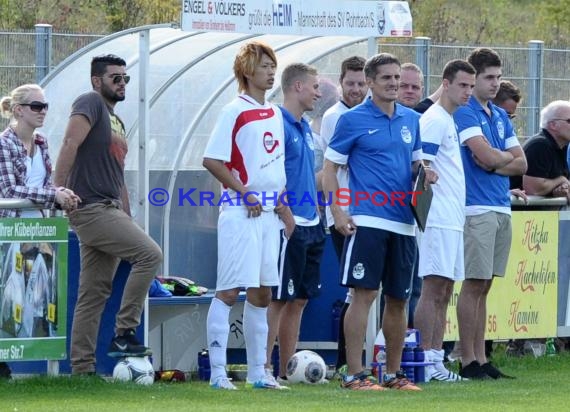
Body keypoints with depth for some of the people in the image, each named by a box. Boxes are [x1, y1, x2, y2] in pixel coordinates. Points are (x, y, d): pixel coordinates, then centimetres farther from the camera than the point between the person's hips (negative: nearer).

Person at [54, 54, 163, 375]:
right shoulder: (91, 104, -5)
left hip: (109, 210, 9)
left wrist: (129, 222, 23)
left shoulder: (116, 122, 24)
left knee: (95, 294, 7)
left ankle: (82, 369, 7)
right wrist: (59, 190, -28)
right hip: (91, 207, -9)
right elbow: (71, 143, -19)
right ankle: (123, 334, -16)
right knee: (150, 253, -19)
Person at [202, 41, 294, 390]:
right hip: (241, 214, -8)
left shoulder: (274, 113, 15)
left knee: (262, 293, 11)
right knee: (228, 291, -8)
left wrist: (282, 203, 12)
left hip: (269, 215, 8)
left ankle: (258, 371, 17)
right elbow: (212, 160, -14)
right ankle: (218, 372, -7)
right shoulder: (235, 112, -8)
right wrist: (246, 193, -14)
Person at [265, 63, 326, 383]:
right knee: (278, 299, -8)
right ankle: (264, 368, -7)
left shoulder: (306, 128, 18)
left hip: (311, 225, 9)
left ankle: (288, 370, 14)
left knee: (300, 300, 10)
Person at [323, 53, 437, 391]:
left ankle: (394, 373, 19)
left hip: (403, 222, 5)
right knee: (365, 294, -10)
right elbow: (330, 167, 0)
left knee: (399, 299, 9)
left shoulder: (411, 119, 13)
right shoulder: (353, 119, -2)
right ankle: (354, 374, -8)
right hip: (367, 220, -5)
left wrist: (425, 174, 1)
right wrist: (337, 212, -10)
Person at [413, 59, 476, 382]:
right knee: (433, 289, -10)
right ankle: (425, 360, -10)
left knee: (444, 293, 9)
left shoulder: (450, 122, 19)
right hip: (439, 220, -10)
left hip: (454, 220, 10)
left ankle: (436, 359, 11)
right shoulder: (434, 120, -10)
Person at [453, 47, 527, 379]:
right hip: (477, 209, -8)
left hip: (502, 208, 8)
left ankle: (481, 358, 10)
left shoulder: (501, 116, 18)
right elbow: (486, 155, -19)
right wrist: (507, 156, 2)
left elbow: (521, 164, 13)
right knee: (474, 284, -7)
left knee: (484, 286, 9)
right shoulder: (465, 113, -7)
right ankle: (468, 361, -5)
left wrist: (495, 163, -6)